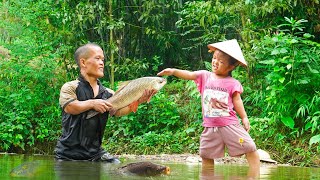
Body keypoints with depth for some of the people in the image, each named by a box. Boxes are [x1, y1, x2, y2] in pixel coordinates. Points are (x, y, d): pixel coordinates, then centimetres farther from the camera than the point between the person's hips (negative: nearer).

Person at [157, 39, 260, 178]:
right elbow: (189, 75, -9)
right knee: (206, 156, 9)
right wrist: (174, 71, -25)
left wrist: (244, 118, -7)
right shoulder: (204, 76, 3)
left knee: (251, 150, -8)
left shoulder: (232, 83, -4)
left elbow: (237, 101, 2)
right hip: (210, 127, 3)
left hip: (229, 124, -3)